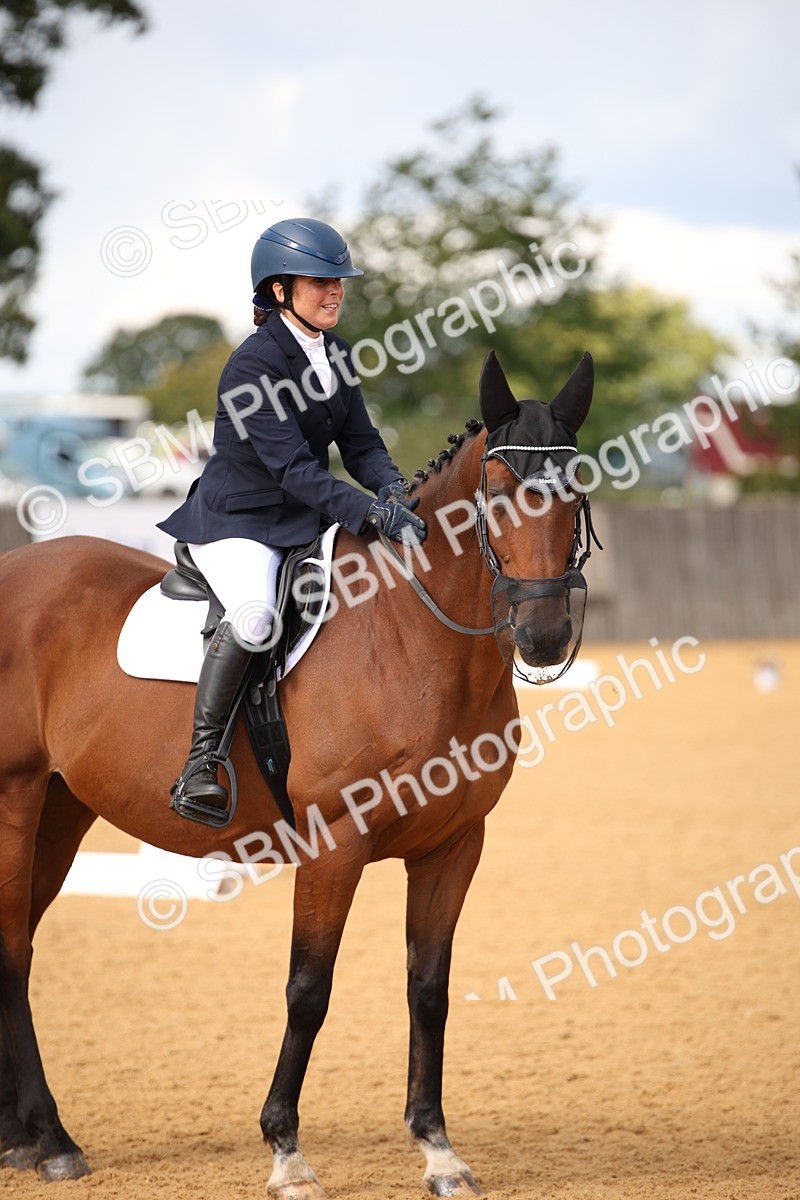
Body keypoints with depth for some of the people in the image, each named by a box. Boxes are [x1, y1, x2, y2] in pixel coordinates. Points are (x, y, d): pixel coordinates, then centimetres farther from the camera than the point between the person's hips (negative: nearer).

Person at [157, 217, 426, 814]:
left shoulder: (334, 353, 6)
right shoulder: (251, 367, -20)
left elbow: (360, 442, 5)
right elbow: (293, 468, -26)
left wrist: (393, 489, -17)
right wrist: (374, 513, -34)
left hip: (306, 519, 9)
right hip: (236, 522, -9)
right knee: (255, 617, -36)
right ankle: (200, 759, -23)